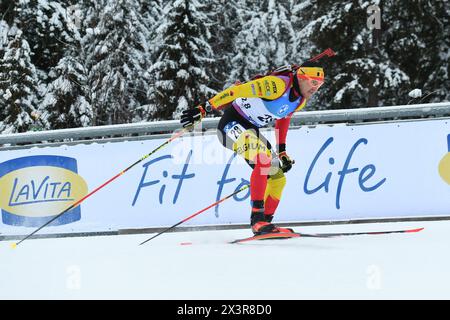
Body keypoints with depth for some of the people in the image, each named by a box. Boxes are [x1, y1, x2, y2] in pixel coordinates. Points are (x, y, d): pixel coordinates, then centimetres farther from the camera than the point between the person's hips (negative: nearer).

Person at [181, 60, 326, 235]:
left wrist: (282, 152, 20)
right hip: (233, 124, -10)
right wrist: (203, 109, -33)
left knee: (278, 178, 7)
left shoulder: (300, 100, 3)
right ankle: (257, 219, -33)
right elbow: (236, 90, -29)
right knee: (262, 160, -32)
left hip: (252, 130, 10)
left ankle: (265, 223, 16)